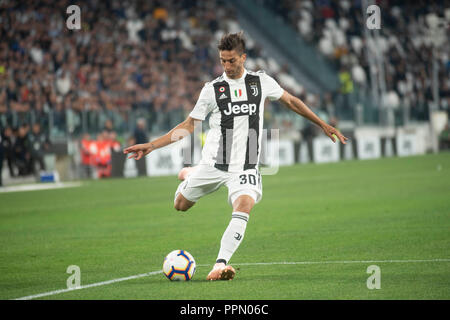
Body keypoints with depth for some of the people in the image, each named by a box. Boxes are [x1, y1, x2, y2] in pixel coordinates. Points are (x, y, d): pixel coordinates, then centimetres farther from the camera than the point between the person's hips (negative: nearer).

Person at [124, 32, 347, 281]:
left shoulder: (261, 81, 3)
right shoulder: (213, 89, 0)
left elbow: (290, 101, 19)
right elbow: (189, 126, 5)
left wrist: (322, 125, 20)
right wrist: (151, 146, -2)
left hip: (245, 167, -1)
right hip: (213, 162, 1)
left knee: (243, 206, -26)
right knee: (181, 205, 9)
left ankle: (220, 265, -29)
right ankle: (190, 176, 44)